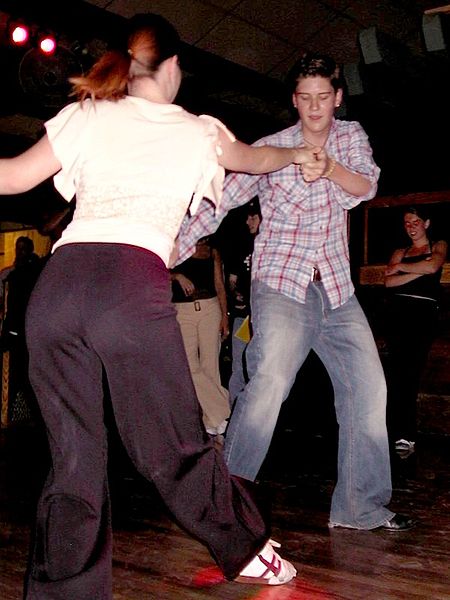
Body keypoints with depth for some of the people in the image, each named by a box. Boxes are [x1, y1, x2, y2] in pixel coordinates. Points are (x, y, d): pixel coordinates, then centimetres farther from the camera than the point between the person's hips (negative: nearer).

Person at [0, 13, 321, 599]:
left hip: (57, 282, 3)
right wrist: (300, 153, 60)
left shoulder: (86, 116, 20)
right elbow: (257, 159, 39)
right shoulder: (197, 131, 19)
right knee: (174, 446, 12)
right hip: (133, 286, -2)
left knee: (73, 457, 10)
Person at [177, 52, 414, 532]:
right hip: (281, 284, -4)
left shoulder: (351, 136, 11)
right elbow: (218, 201, -2)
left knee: (369, 388, 2)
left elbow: (367, 186, -7)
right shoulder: (270, 148, 1)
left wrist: (329, 167, -29)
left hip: (337, 289, 5)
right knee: (269, 384, -22)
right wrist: (172, 251, -13)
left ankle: (361, 506, 13)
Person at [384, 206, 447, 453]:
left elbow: (433, 266, -7)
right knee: (397, 370, -7)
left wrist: (400, 267, 4)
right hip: (398, 311, 3)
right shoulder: (400, 252, 22)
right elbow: (388, 281, 6)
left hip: (423, 312, -3)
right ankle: (401, 433, -8)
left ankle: (404, 434, -12)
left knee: (410, 371, -12)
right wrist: (419, 271, -3)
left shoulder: (438, 246, 16)